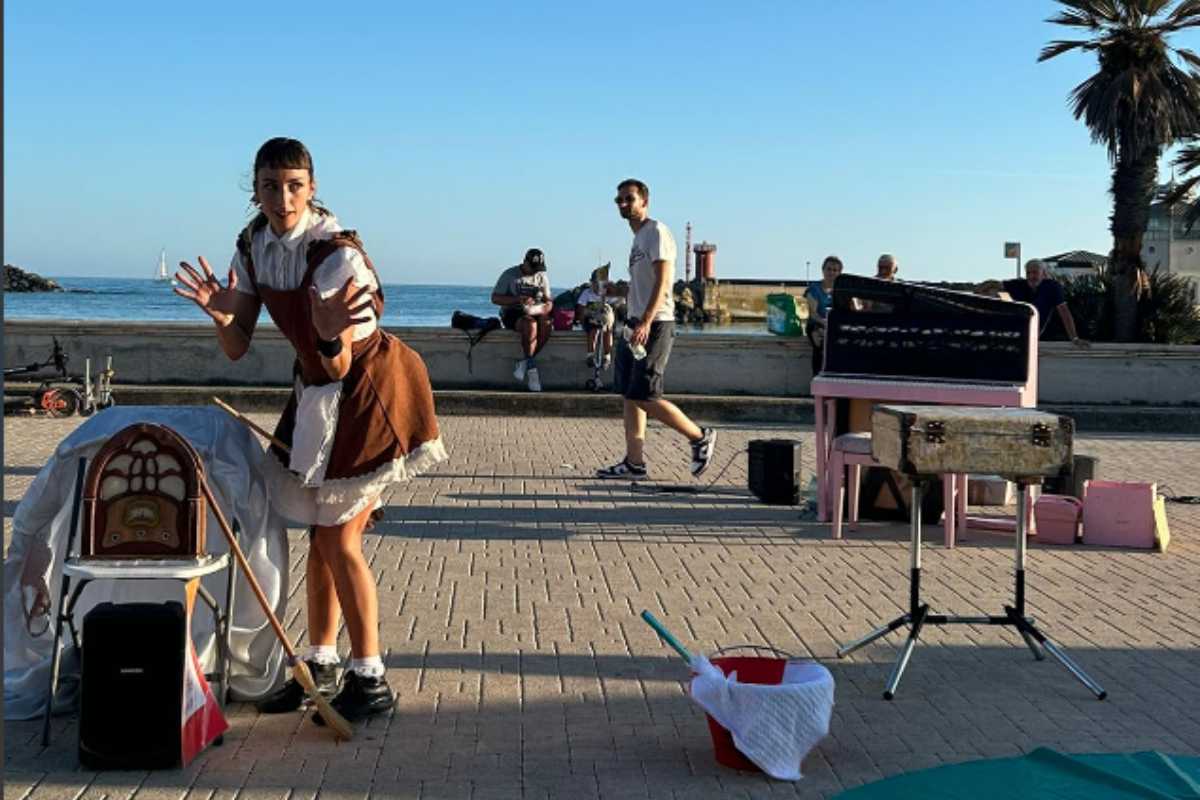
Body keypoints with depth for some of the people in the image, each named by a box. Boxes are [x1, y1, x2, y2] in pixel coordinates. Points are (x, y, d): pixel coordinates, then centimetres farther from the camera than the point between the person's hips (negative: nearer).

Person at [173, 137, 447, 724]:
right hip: (318, 392, 7)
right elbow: (236, 350, -4)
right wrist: (221, 314, -24)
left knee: (338, 540, -6)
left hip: (369, 392, -7)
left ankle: (370, 681, 7)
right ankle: (320, 667, 28)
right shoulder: (253, 246, -4)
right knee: (321, 536, 14)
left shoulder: (337, 255, -26)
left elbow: (340, 367, -25)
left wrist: (333, 337, -46)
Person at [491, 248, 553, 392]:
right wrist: (518, 300, -19)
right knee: (530, 325, -37)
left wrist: (539, 308, -18)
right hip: (512, 313, -4)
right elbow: (495, 298, -5)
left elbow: (548, 302, 7)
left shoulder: (542, 277, 13)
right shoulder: (510, 275, 0)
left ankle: (524, 363, -21)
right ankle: (531, 369, -29)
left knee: (546, 325, -31)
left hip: (535, 313, 4)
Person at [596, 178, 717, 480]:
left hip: (654, 325, -10)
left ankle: (700, 437, 3)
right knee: (629, 394, 7)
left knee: (643, 396, -11)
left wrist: (645, 322, -29)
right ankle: (634, 462, 11)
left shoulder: (656, 232, -10)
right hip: (636, 323, 10)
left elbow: (663, 282, -21)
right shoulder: (638, 238, 20)